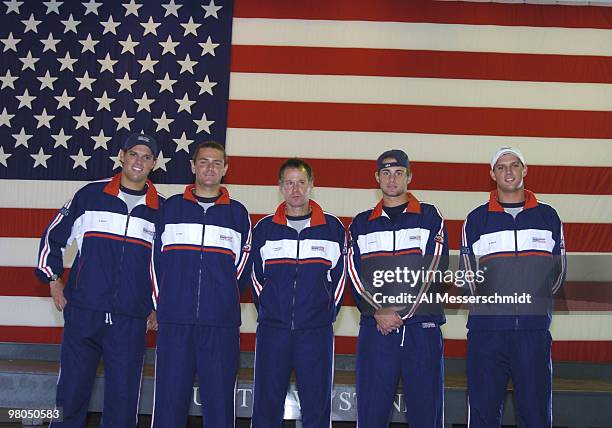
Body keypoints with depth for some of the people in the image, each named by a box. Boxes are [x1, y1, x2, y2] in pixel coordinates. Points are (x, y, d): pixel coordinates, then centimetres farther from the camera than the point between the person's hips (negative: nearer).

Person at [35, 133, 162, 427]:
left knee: (123, 398, 3)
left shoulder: (161, 209, 7)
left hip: (131, 320, 1)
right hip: (83, 312, 0)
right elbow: (53, 236, 14)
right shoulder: (91, 194, 5)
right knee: (71, 392, 4)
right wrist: (53, 281, 8)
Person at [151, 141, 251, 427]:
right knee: (169, 396, 2)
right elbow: (157, 258, 13)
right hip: (174, 321, 0)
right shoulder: (171, 207, 11)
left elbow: (242, 264, 12)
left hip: (222, 322, 0)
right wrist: (163, 302, 9)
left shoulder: (237, 213, 10)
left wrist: (222, 300, 7)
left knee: (219, 399, 2)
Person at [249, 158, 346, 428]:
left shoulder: (333, 228, 6)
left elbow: (340, 276, 9)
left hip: (317, 331, -1)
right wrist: (266, 309, 7)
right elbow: (255, 275, 14)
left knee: (317, 406, 3)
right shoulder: (264, 228, 8)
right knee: (266, 405, 5)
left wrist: (328, 312, 3)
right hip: (271, 330, 1)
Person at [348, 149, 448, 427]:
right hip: (375, 328, 1)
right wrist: (378, 312, -10)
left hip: (422, 325, -1)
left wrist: (403, 313, -9)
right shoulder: (361, 224, 14)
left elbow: (433, 270, -2)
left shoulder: (430, 217, 8)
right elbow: (355, 275, 5)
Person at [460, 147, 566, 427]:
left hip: (534, 330, 1)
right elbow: (468, 274, 7)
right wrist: (492, 301, 2)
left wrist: (535, 300, 7)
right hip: (486, 329, -1)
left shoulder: (548, 216, 10)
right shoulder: (476, 219, 6)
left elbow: (559, 271, 12)